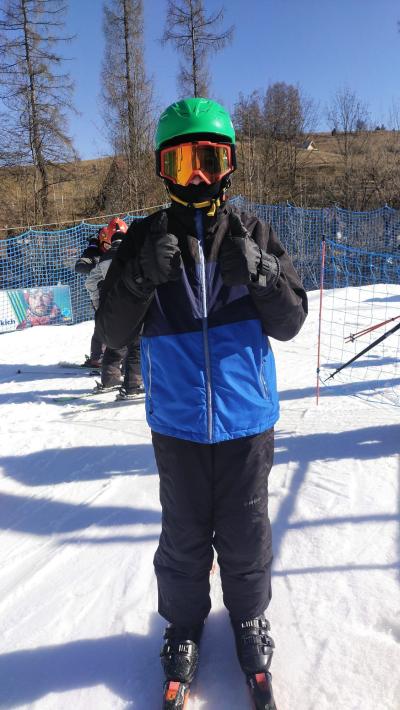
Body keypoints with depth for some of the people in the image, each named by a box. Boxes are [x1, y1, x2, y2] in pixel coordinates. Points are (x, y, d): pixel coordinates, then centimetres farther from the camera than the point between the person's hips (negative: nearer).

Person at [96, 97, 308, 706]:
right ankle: (183, 624, 43)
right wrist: (142, 274, -25)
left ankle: (249, 617, 44)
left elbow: (290, 323, -6)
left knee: (245, 532, 17)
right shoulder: (147, 238, -2)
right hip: (178, 423, 0)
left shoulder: (253, 234, -2)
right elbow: (113, 332, -7)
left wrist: (258, 272, -25)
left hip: (246, 419, 0)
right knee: (184, 535, 17)